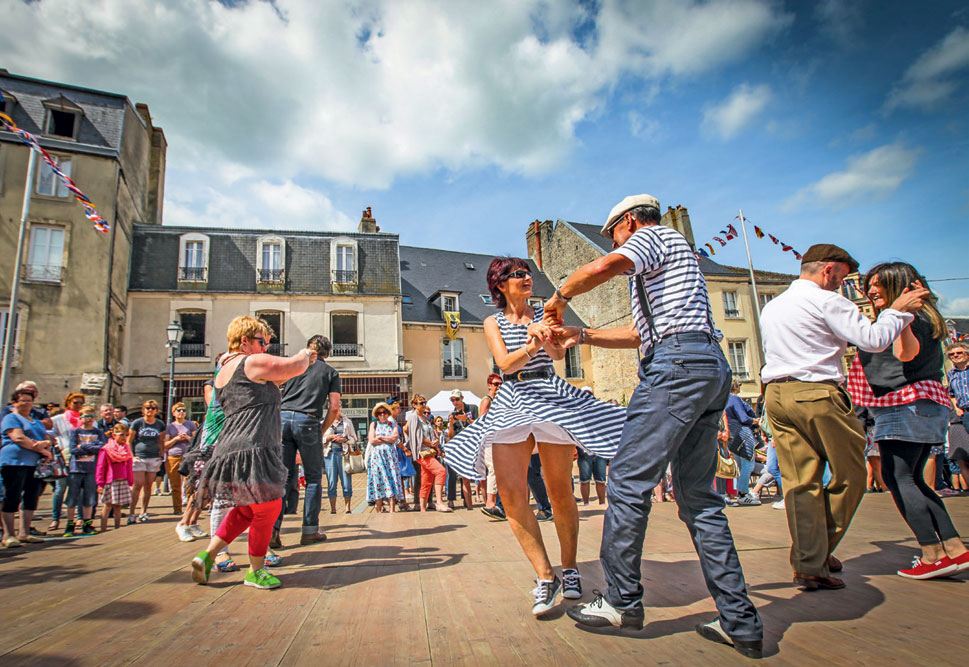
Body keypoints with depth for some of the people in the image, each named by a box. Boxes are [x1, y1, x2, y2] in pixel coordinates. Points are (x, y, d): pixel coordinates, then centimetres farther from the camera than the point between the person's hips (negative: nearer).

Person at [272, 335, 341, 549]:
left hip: (283, 418, 3)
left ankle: (273, 527, -2)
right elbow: (334, 407, 1)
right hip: (308, 422, -3)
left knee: (285, 475, 8)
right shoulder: (330, 372, 10)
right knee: (313, 477, 7)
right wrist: (322, 431, 11)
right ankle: (310, 531, 9)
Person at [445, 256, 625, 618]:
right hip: (510, 403, 1)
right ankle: (545, 576, -1)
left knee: (559, 490, 2)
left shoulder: (543, 313, 10)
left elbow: (558, 354, -6)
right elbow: (505, 363, -7)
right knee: (510, 491, -12)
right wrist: (532, 346, -28)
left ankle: (570, 567, 23)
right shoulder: (493, 322, 9)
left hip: (550, 396, 0)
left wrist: (546, 340, -29)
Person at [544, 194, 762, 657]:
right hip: (711, 366, 10)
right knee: (698, 495, 8)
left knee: (629, 479, -7)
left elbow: (601, 268, -16)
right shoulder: (670, 255, 34)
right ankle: (740, 622, 9)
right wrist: (583, 335, 28)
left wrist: (559, 297, 1)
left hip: (678, 361, -10)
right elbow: (642, 332, 33)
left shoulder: (653, 235, 6)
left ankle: (622, 600, 2)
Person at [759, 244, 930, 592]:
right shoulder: (826, 301, -4)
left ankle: (807, 565, 6)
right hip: (817, 394, -7)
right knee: (849, 476, 10)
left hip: (776, 394, 7)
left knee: (799, 480, 5)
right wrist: (899, 310, 7)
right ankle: (822, 551, 18)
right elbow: (874, 340, -8)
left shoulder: (771, 307, 19)